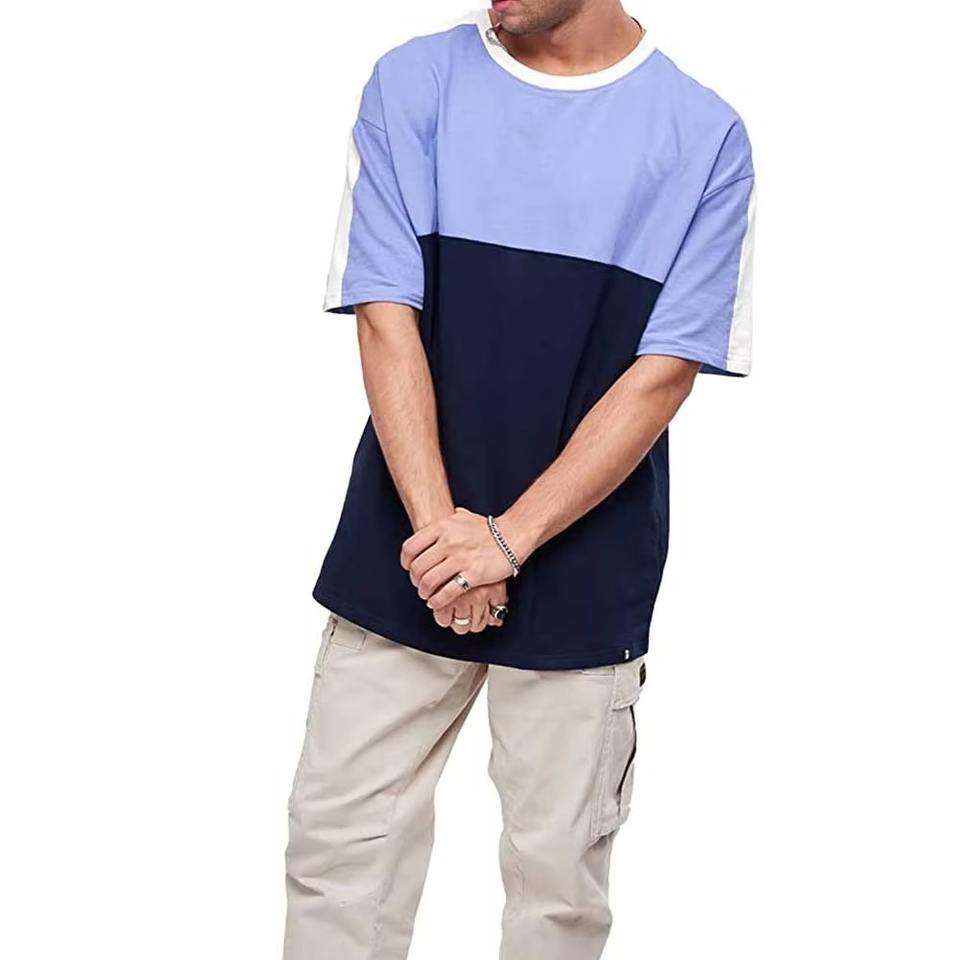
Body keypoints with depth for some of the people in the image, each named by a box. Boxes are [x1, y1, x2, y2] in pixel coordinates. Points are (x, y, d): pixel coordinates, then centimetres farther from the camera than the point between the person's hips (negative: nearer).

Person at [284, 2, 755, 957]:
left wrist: (508, 538, -14)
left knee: (558, 864, 8)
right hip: (402, 554, 2)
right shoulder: (412, 82, 0)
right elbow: (387, 321, -4)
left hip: (582, 572, -1)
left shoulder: (703, 136, -5)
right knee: (338, 835, 7)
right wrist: (437, 527, -14)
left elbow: (663, 373, -8)